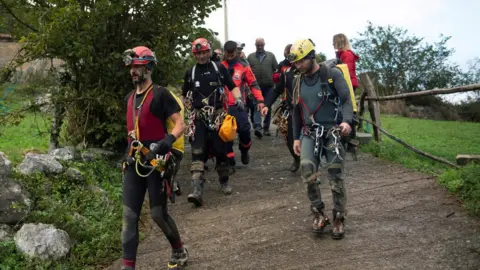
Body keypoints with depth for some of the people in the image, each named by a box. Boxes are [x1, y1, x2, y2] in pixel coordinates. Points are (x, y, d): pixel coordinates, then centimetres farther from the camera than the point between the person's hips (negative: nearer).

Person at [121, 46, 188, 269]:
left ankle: (179, 252, 27)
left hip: (156, 161, -6)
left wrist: (166, 142, -28)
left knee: (158, 213, 2)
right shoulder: (129, 98, 14)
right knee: (129, 216, 1)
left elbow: (180, 125, -13)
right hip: (134, 162, 6)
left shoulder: (160, 94, -7)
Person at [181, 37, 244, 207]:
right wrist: (189, 107, 3)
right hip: (199, 118, 1)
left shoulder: (219, 68, 3)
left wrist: (238, 99, -16)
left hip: (218, 116, -1)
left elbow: (233, 87, 3)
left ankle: (224, 181, 30)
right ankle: (197, 191, -18)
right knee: (198, 152, -10)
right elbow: (184, 95, 19)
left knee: (220, 150, 7)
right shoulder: (190, 72, 8)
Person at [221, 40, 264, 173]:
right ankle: (230, 164, 9)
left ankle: (244, 151, 26)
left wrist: (260, 100, -3)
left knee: (244, 130, -8)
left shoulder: (243, 67, 2)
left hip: (239, 105, -1)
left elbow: (253, 84, 6)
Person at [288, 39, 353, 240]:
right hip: (310, 133, 3)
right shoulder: (298, 81, 9)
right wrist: (296, 137, 14)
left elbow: (346, 99, -14)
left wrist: (347, 121, -32)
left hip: (333, 131, -3)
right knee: (306, 167, -20)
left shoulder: (332, 74, -7)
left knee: (336, 177, -4)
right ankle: (319, 213, -6)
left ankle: (339, 218, 13)